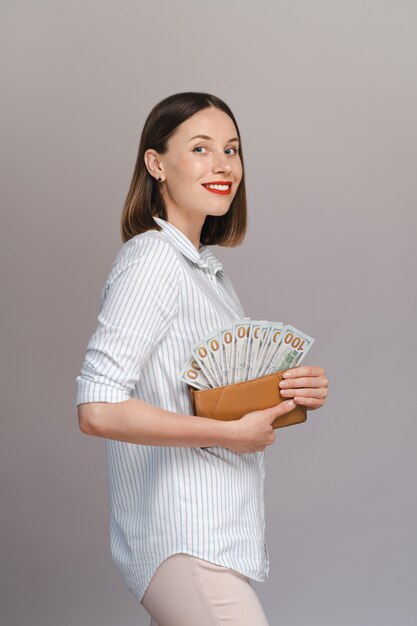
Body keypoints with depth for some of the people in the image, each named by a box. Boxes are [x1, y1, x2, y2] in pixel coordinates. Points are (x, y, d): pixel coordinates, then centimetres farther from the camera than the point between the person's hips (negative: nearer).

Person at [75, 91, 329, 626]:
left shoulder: (209, 268, 16)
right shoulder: (151, 259, -13)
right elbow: (98, 410, -22)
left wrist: (296, 394, 2)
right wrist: (231, 432, -17)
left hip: (219, 536, 9)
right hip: (184, 543, -9)